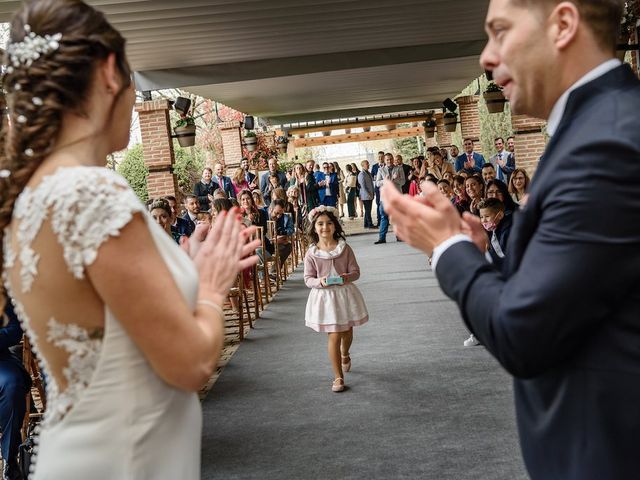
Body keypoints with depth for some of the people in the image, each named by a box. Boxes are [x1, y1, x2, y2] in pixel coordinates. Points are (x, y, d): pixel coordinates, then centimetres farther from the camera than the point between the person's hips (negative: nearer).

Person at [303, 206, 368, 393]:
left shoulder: (344, 248, -6)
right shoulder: (311, 253, -8)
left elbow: (355, 271, -4)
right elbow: (308, 279, -6)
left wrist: (347, 277, -26)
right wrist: (320, 282, -27)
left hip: (345, 294, 2)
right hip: (324, 297, -2)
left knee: (347, 332, 21)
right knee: (334, 336, -3)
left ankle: (345, 354, 56)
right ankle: (338, 377, 10)